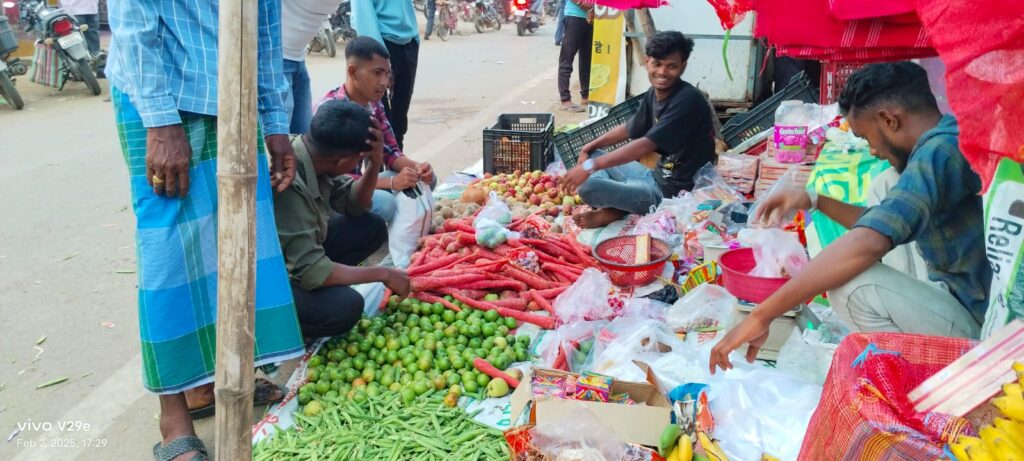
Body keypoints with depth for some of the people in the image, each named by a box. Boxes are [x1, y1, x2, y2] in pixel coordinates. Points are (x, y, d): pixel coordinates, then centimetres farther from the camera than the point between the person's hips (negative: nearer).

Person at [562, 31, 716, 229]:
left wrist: (589, 166, -32)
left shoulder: (688, 100, -23)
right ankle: (612, 205, -5)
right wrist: (591, 146, 8)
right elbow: (630, 129, 20)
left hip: (674, 192, -10)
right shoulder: (654, 93, 3)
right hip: (657, 177, 10)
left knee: (587, 185, -25)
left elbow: (645, 145, -30)